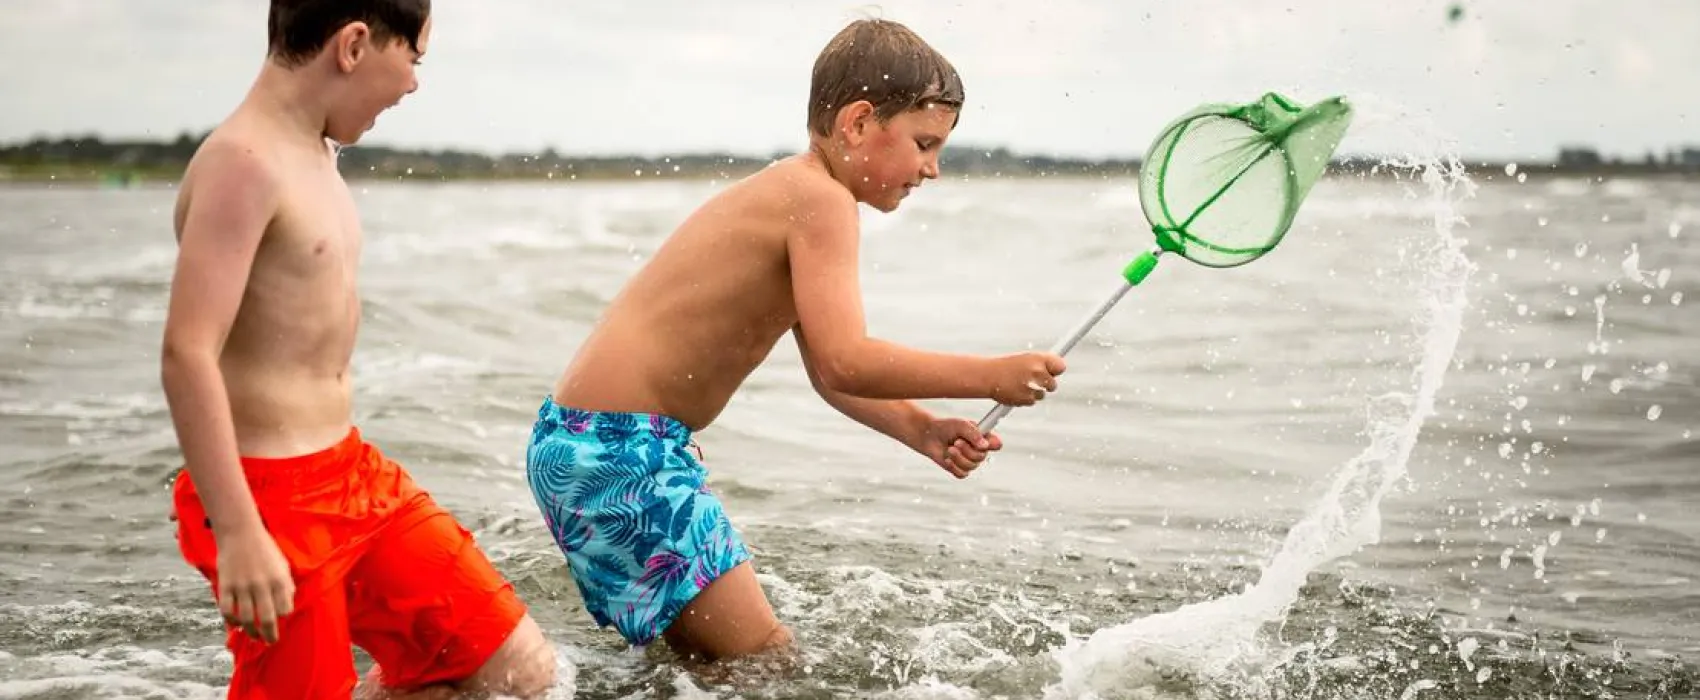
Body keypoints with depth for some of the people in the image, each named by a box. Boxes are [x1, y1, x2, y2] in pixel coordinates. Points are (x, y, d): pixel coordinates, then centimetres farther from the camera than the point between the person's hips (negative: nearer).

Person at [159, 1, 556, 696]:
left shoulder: (314, 154, 12)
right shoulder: (243, 163, -18)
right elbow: (186, 354, -25)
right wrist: (237, 532, -29)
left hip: (356, 476, 9)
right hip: (271, 501, -9)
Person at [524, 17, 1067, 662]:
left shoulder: (788, 194, 17)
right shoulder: (821, 200, -15)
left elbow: (829, 374, 18)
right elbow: (845, 362, -25)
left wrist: (920, 430, 4)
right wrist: (991, 376, -18)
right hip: (617, 447, -11)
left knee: (705, 654, 19)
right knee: (765, 658, -8)